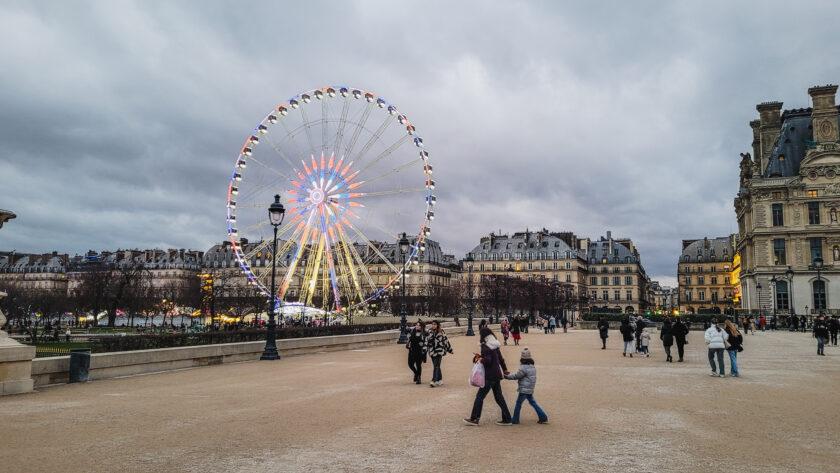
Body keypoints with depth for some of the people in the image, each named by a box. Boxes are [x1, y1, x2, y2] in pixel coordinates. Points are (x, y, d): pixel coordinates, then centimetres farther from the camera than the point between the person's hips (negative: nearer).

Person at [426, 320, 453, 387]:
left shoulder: (441, 332, 1)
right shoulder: (430, 332, 9)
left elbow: (446, 340, 6)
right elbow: (427, 340, 8)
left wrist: (449, 349, 10)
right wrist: (425, 349, -1)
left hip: (439, 351, -4)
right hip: (432, 351, 4)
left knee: (436, 366, -11)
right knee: (436, 366, 10)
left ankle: (434, 381, -15)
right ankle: (440, 380, 21)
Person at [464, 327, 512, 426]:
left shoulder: (485, 347, -15)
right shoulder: (495, 345, 11)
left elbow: (487, 360, -25)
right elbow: (501, 358, 19)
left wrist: (479, 358, -7)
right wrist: (505, 370, 29)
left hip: (490, 376, -9)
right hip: (497, 374, 9)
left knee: (479, 396, 0)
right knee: (499, 397, 13)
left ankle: (474, 419, 4)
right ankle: (507, 419, 15)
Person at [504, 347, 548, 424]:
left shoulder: (524, 367, -18)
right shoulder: (532, 366, 10)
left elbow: (516, 376, -12)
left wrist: (506, 376, -3)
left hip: (524, 389, -9)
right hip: (530, 389, 9)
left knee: (518, 403, 0)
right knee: (532, 403, 16)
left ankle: (515, 420, 7)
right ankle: (543, 417, 16)